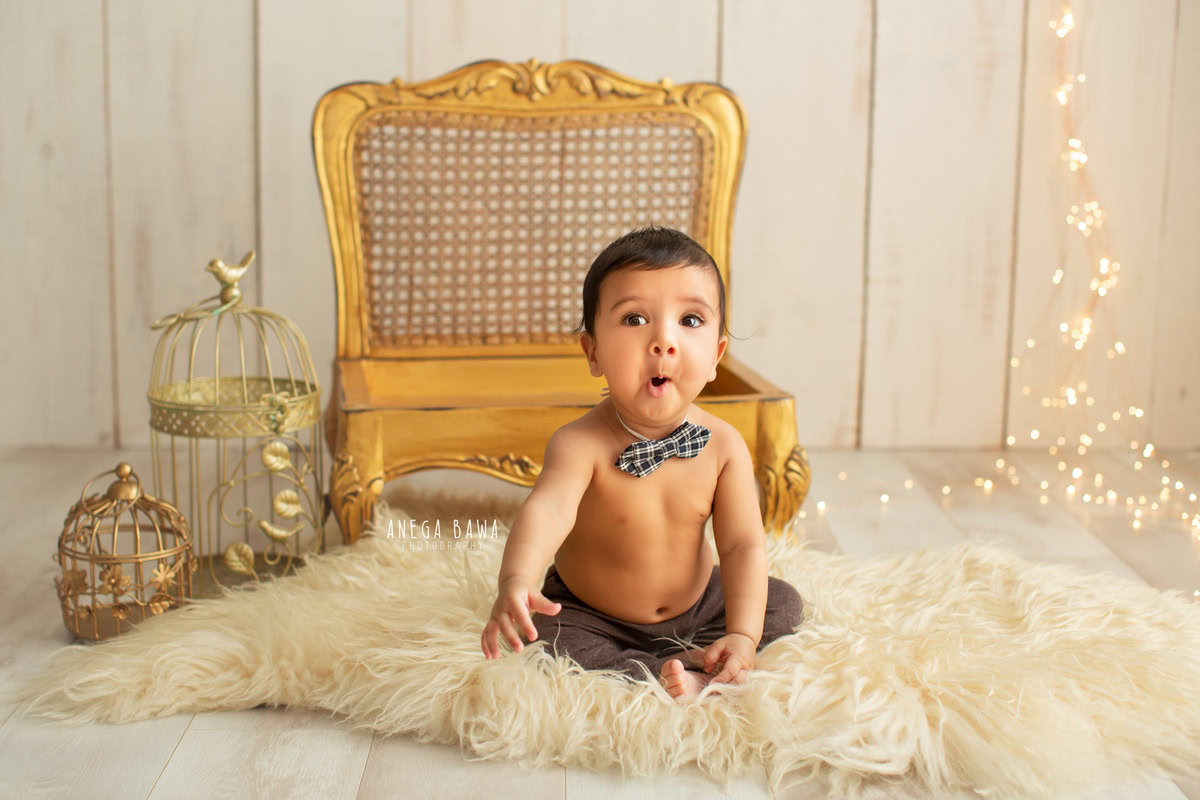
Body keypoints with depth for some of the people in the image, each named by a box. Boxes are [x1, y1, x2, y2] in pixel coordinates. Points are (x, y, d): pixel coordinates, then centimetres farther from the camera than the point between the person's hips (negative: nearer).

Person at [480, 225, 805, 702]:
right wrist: (516, 581, -67)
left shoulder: (724, 445, -16)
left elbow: (743, 544, -16)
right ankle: (661, 680, -26)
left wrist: (743, 635, -29)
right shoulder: (582, 443, -28)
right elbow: (548, 509, -46)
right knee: (540, 637, -29)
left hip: (694, 607, 4)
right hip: (592, 618, -4)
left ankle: (687, 661, -19)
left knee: (782, 604, -7)